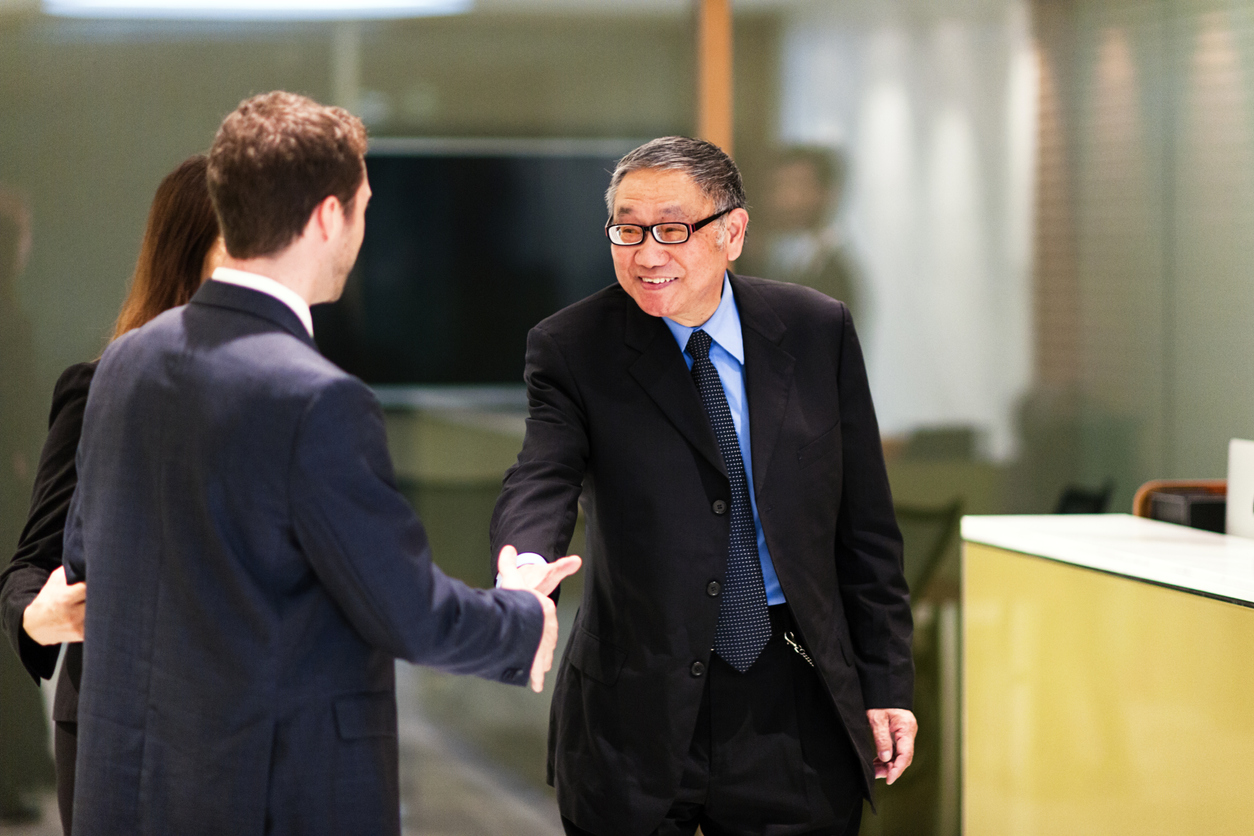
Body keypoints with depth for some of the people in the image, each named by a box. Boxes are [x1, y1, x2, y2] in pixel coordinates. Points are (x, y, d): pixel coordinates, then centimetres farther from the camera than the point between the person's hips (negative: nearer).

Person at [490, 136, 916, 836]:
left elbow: (864, 526, 6)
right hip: (635, 720, -1)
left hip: (793, 711, 1)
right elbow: (541, 483, -20)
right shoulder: (574, 350, -3)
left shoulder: (817, 331, 2)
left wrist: (885, 683, 5)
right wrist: (525, 570, -43)